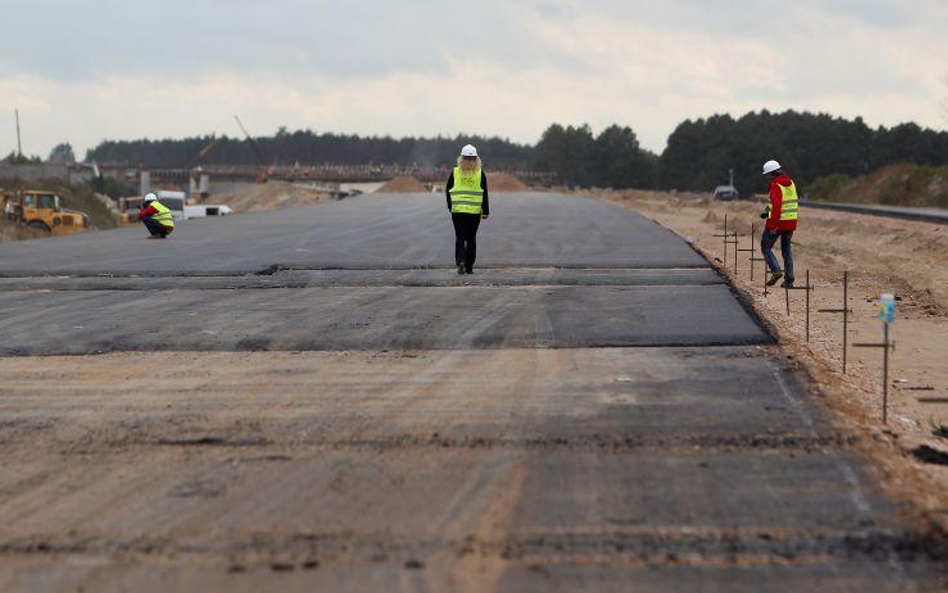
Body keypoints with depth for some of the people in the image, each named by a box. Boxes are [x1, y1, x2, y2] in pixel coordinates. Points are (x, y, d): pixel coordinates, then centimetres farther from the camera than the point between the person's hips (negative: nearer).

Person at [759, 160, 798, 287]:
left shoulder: (775, 186, -15)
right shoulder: (791, 183, 9)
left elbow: (776, 205, -23)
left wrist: (772, 225, -23)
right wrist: (769, 212, 21)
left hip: (778, 222, -7)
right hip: (791, 221, 7)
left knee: (765, 247, 8)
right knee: (787, 250, 14)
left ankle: (776, 271, -10)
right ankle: (789, 280, 10)